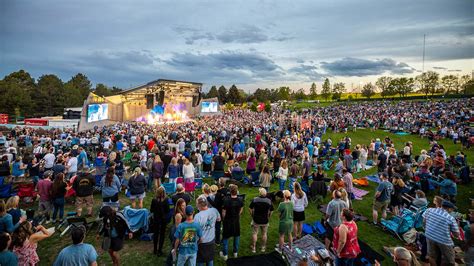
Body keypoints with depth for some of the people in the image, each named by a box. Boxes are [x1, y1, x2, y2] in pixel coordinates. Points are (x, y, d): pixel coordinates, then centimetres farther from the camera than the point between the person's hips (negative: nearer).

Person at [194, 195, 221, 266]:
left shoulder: (198, 216, -31)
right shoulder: (214, 211, -15)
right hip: (212, 240, 4)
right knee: (210, 259, 25)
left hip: (201, 242, -4)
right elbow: (218, 219, 6)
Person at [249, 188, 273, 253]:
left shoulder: (254, 199, -11)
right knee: (264, 234, 17)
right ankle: (263, 247, 28)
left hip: (256, 220, -1)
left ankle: (254, 248, 21)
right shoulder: (269, 201, -8)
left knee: (254, 233, 13)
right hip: (265, 220, 1)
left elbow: (250, 209, -5)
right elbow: (271, 211, -2)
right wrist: (268, 218, 12)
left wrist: (252, 216, 9)